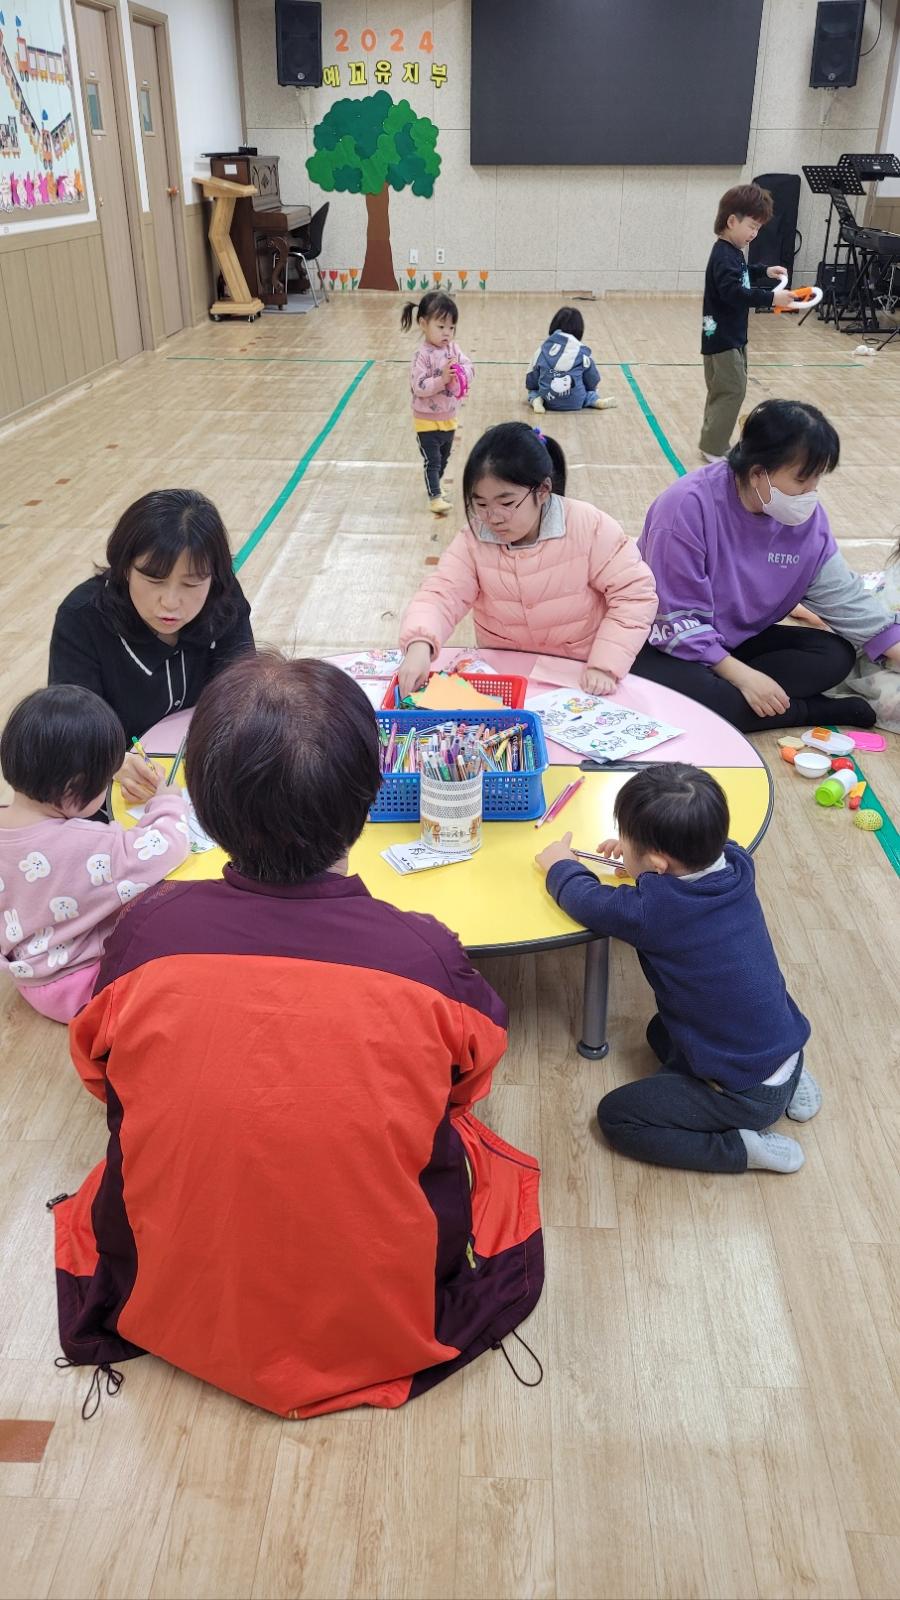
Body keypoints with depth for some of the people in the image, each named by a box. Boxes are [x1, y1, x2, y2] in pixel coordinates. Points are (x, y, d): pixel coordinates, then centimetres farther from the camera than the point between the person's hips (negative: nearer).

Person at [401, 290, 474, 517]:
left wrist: (460, 372, -24)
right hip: (427, 420, -7)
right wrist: (442, 379, -33)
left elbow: (469, 368, -3)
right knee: (432, 460, -3)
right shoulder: (423, 355, -21)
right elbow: (419, 387, -26)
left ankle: (435, 486, 41)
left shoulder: (453, 348, -1)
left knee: (443, 459, 22)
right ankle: (435, 497, 2)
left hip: (448, 419, 7)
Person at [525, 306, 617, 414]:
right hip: (575, 403, -1)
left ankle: (537, 400, 0)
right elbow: (593, 382, 11)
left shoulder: (542, 349, 6)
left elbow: (531, 382, 11)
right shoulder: (582, 351, 1)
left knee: (534, 391, 32)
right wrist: (594, 398, 32)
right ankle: (595, 400, -1)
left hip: (548, 401, 1)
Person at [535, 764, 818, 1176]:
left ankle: (744, 1147, -3)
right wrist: (636, 853, 9)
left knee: (615, 1116, 1)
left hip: (750, 1094, -7)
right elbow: (697, 853, 16)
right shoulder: (735, 867, -10)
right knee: (663, 1032, 28)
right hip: (785, 1046, 8)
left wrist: (560, 865, 11)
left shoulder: (654, 911, -28)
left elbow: (586, 899, -9)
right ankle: (787, 1081, 17)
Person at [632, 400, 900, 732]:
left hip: (739, 640, 6)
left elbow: (843, 595, 2)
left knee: (836, 655, -8)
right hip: (667, 642, -6)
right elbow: (675, 619, -25)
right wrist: (741, 675, -29)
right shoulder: (688, 506, -25)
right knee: (690, 693, -37)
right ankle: (819, 710, -17)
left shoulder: (807, 516, -7)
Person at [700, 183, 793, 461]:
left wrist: (764, 271, 23)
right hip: (722, 337, -11)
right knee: (732, 390, -9)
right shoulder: (724, 255, -20)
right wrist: (771, 297, -34)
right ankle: (713, 448, -5)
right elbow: (733, 292, -32)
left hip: (730, 336, 11)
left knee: (724, 391, 15)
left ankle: (715, 444, 23)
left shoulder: (732, 252, 12)